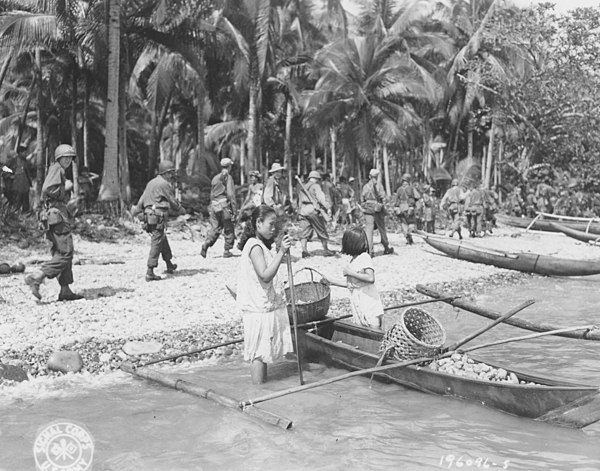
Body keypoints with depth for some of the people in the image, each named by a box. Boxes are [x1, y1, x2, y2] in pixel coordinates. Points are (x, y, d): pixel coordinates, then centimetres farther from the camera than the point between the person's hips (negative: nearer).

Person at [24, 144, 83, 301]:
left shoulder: (59, 171, 25)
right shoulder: (56, 169, -6)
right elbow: (48, 190, -22)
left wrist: (69, 203, 17)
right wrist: (66, 187, -9)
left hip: (57, 215, 11)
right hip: (57, 215, -11)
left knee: (60, 253, 9)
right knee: (65, 253, -13)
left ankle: (65, 290, 10)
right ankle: (36, 278, -18)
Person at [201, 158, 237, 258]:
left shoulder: (215, 178, 16)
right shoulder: (228, 177, -6)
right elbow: (231, 194, -13)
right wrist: (234, 210, -12)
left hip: (214, 205, 6)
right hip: (224, 206, -6)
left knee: (215, 228, 7)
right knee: (228, 229, 6)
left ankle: (206, 244, -15)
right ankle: (227, 251, 8)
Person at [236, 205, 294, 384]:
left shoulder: (262, 245, 16)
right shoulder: (255, 246, -16)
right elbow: (265, 276, -28)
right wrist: (281, 252, -30)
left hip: (267, 306, 10)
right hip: (259, 309, -10)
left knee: (263, 350, 15)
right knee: (259, 351, -3)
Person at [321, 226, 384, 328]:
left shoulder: (365, 258, -10)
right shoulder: (353, 262, 16)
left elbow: (371, 278, -23)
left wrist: (351, 273, -16)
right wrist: (332, 281, 25)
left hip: (370, 304, -8)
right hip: (358, 306, 8)